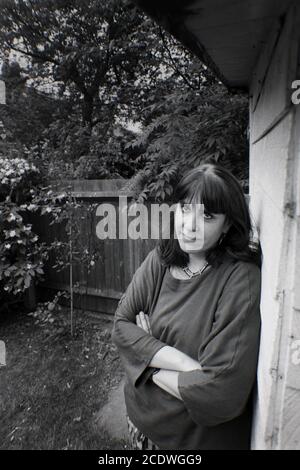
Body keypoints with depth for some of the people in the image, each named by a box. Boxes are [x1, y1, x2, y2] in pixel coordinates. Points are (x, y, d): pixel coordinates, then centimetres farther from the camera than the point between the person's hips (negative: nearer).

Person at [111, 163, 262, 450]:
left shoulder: (241, 281, -25)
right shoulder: (159, 259, -11)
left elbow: (221, 389, -27)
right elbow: (121, 326, -13)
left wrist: (147, 358, -17)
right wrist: (184, 363, -24)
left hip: (203, 436, -3)